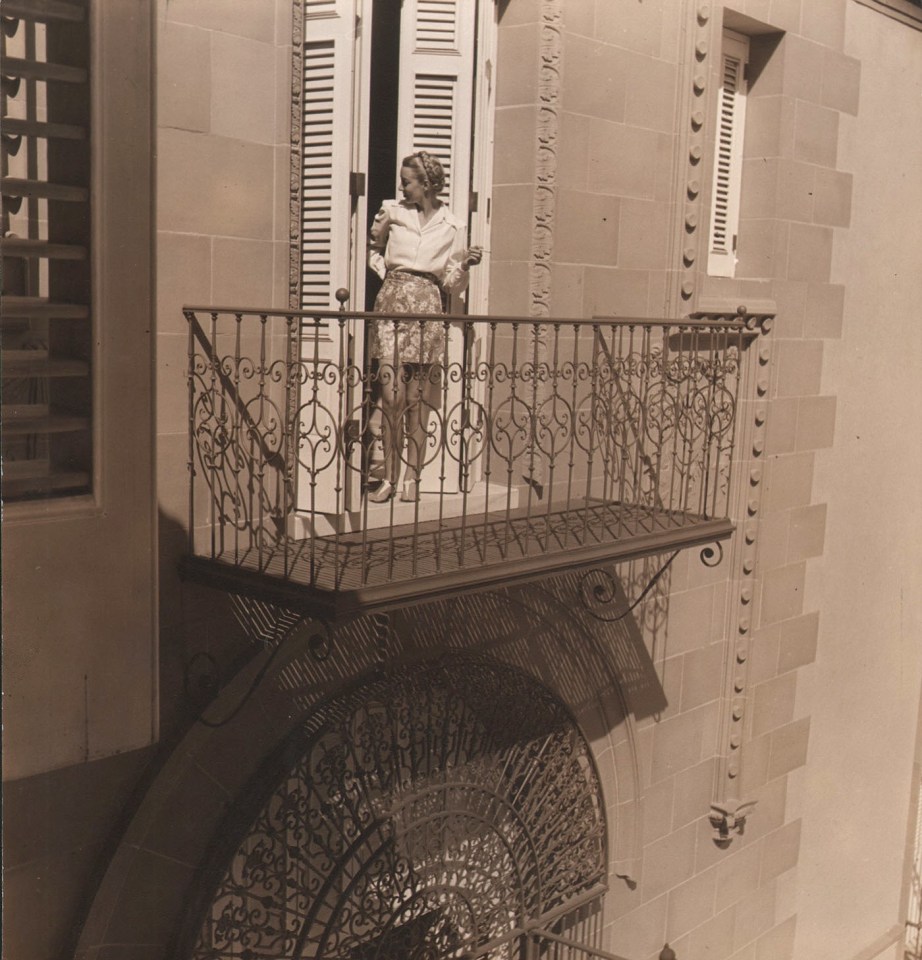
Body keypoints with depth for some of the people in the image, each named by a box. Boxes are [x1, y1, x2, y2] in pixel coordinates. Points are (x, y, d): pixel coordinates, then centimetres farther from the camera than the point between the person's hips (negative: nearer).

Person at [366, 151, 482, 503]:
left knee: (417, 398, 0)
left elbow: (452, 284, 10)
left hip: (427, 307, 0)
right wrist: (384, 273, 13)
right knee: (392, 392, -8)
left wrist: (466, 264, -8)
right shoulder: (392, 211, 10)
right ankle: (389, 476, -2)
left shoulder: (452, 226, 8)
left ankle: (411, 477, 6)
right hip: (392, 302, 0)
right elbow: (371, 248, 27)